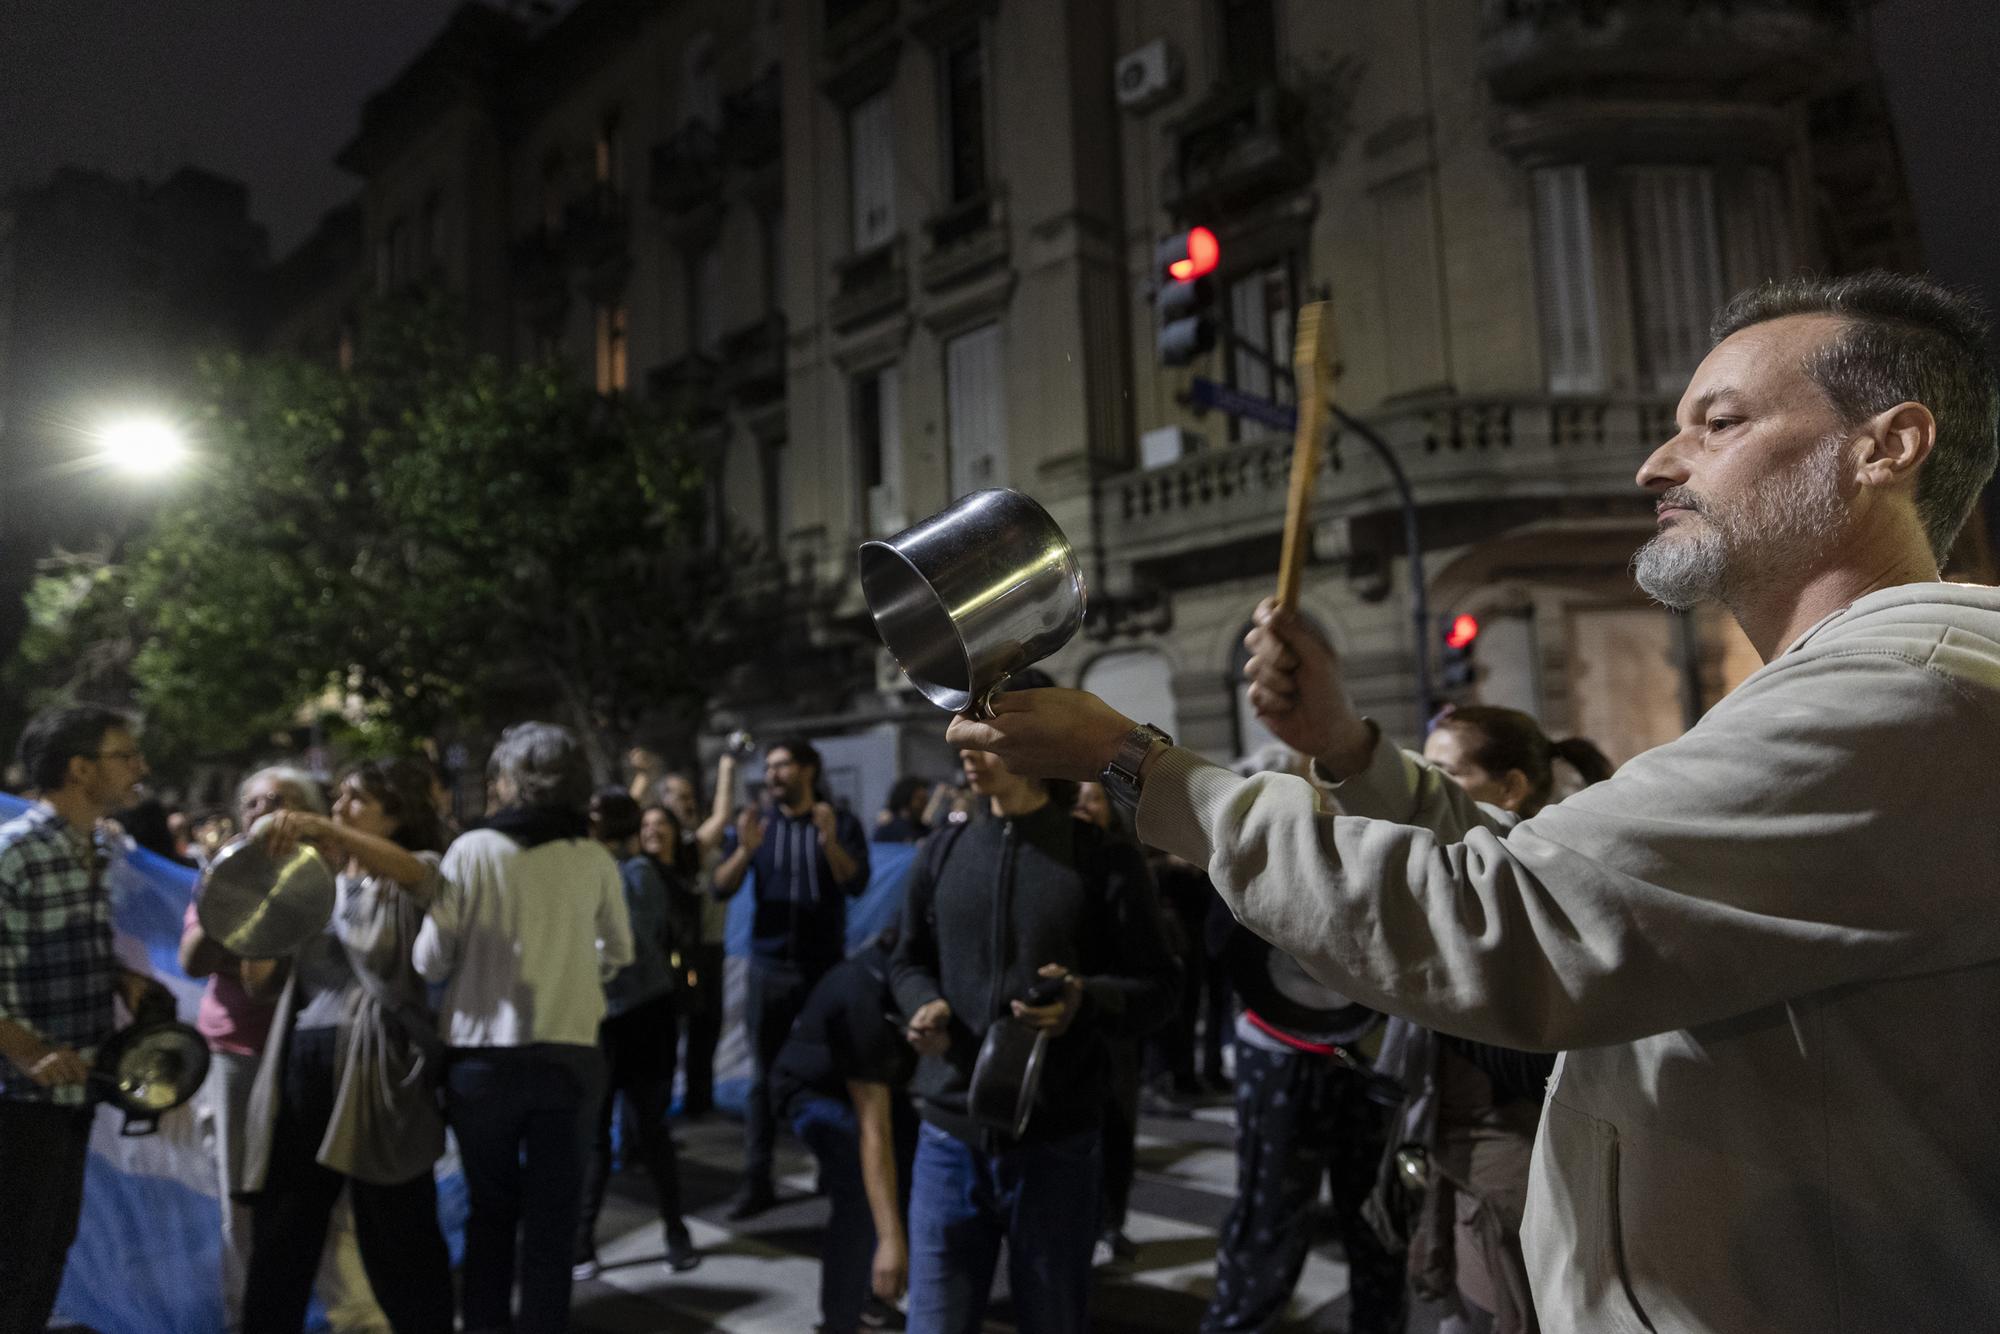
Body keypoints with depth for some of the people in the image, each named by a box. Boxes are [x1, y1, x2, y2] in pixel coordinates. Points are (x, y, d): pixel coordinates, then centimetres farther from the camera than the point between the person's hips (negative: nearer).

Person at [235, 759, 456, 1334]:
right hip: (301, 1066, 5)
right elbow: (261, 979, 13)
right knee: (277, 1242, 12)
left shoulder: (408, 885, 2)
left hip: (375, 1072, -5)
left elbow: (417, 871, -25)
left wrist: (320, 829, -35)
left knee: (398, 1242, 2)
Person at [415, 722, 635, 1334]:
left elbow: (430, 959, -7)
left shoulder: (472, 849, -8)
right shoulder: (596, 859, -2)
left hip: (483, 1057, 0)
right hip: (571, 1056, 1)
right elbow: (618, 954, 11)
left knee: (490, 1213, 19)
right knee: (552, 1220, 12)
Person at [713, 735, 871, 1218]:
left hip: (826, 967, -1)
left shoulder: (842, 824, -1)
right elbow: (721, 888, -5)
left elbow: (856, 884, -15)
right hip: (770, 967, 1)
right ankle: (757, 1182, 9)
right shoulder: (756, 823, 4)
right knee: (764, 1077, 2)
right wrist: (745, 850, -24)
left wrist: (830, 843, -32)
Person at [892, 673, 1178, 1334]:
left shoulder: (1106, 857, -6)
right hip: (950, 1137, 2)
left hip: (1056, 1143, -2)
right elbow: (909, 962, 14)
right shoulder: (942, 853, 4)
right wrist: (927, 1006, -9)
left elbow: (1156, 986, -3)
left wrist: (1087, 1000, -24)